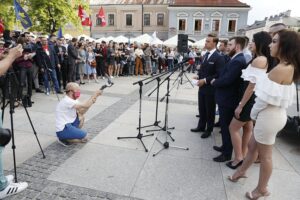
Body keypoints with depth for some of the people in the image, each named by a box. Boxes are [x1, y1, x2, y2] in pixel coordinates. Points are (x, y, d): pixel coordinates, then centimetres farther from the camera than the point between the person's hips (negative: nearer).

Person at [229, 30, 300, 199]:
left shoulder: (280, 69, -23)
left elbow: (266, 97, -23)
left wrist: (253, 113, -5)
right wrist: (257, 113, 9)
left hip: (269, 116, -9)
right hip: (275, 113, 9)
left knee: (265, 155, 9)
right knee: (253, 146, 24)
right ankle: (242, 171, 44)